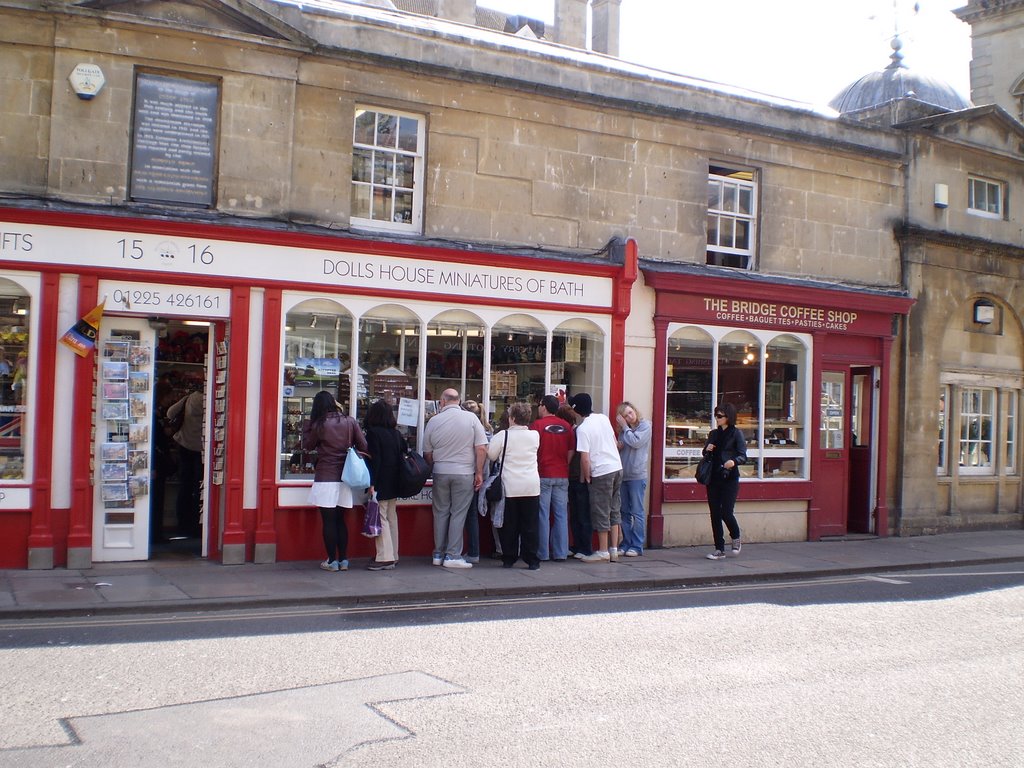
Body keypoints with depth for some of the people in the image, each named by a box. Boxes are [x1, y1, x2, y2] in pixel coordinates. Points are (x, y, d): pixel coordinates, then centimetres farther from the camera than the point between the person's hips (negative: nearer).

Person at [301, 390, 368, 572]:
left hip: (325, 478, -4)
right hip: (345, 477, 4)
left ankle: (332, 561, 5)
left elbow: (307, 446, 7)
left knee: (329, 521, 3)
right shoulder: (350, 422, 1)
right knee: (340, 520, 13)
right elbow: (364, 447, -2)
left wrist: (307, 424, 12)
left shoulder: (319, 424, -7)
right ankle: (343, 560, 13)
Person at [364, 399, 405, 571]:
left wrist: (372, 484, -17)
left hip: (381, 484, -7)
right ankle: (393, 556, 19)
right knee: (392, 518, 13)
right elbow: (403, 456, 13)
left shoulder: (373, 433, -10)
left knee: (380, 518, -6)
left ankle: (385, 558, -9)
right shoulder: (397, 434, 10)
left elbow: (374, 460, -16)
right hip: (394, 484, 8)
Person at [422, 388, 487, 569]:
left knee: (441, 512, 11)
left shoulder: (434, 421, 0)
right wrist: (479, 473, -1)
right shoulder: (471, 418, -4)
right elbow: (481, 448, -8)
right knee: (458, 513, 2)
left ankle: (438, 554, 17)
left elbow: (427, 453, 8)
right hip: (464, 473, -2)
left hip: (440, 472, 2)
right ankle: (453, 555, 2)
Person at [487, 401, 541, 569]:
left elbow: (491, 455, 0)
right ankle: (531, 560, 5)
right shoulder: (535, 435, -1)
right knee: (530, 525, 5)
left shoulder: (503, 435, -8)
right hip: (531, 486, 1)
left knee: (510, 525, 8)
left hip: (510, 487, -1)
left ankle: (509, 558, 12)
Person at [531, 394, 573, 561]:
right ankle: (560, 552, 7)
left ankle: (542, 553, 3)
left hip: (543, 475, -3)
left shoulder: (537, 425, -6)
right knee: (561, 514, 6)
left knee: (543, 515, 1)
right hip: (562, 475, 4)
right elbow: (571, 451, 7)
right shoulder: (566, 426, 5)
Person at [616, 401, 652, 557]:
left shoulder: (645, 425, -3)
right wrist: (617, 447, 1)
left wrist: (625, 427, -7)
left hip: (637, 475, -6)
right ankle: (626, 543, 15)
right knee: (624, 512, 8)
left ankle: (637, 546, -1)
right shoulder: (623, 430, 15)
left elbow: (636, 442, -16)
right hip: (623, 475, 6)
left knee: (637, 512, -3)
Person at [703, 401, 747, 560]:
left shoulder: (736, 434, -3)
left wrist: (733, 461, -31)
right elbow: (706, 455, 23)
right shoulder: (713, 434, 13)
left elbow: (743, 456, -10)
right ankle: (719, 549, 12)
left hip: (729, 478, -5)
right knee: (715, 514, 4)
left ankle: (736, 538, 19)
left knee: (726, 512, -10)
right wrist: (707, 450, -1)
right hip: (713, 478, 6)